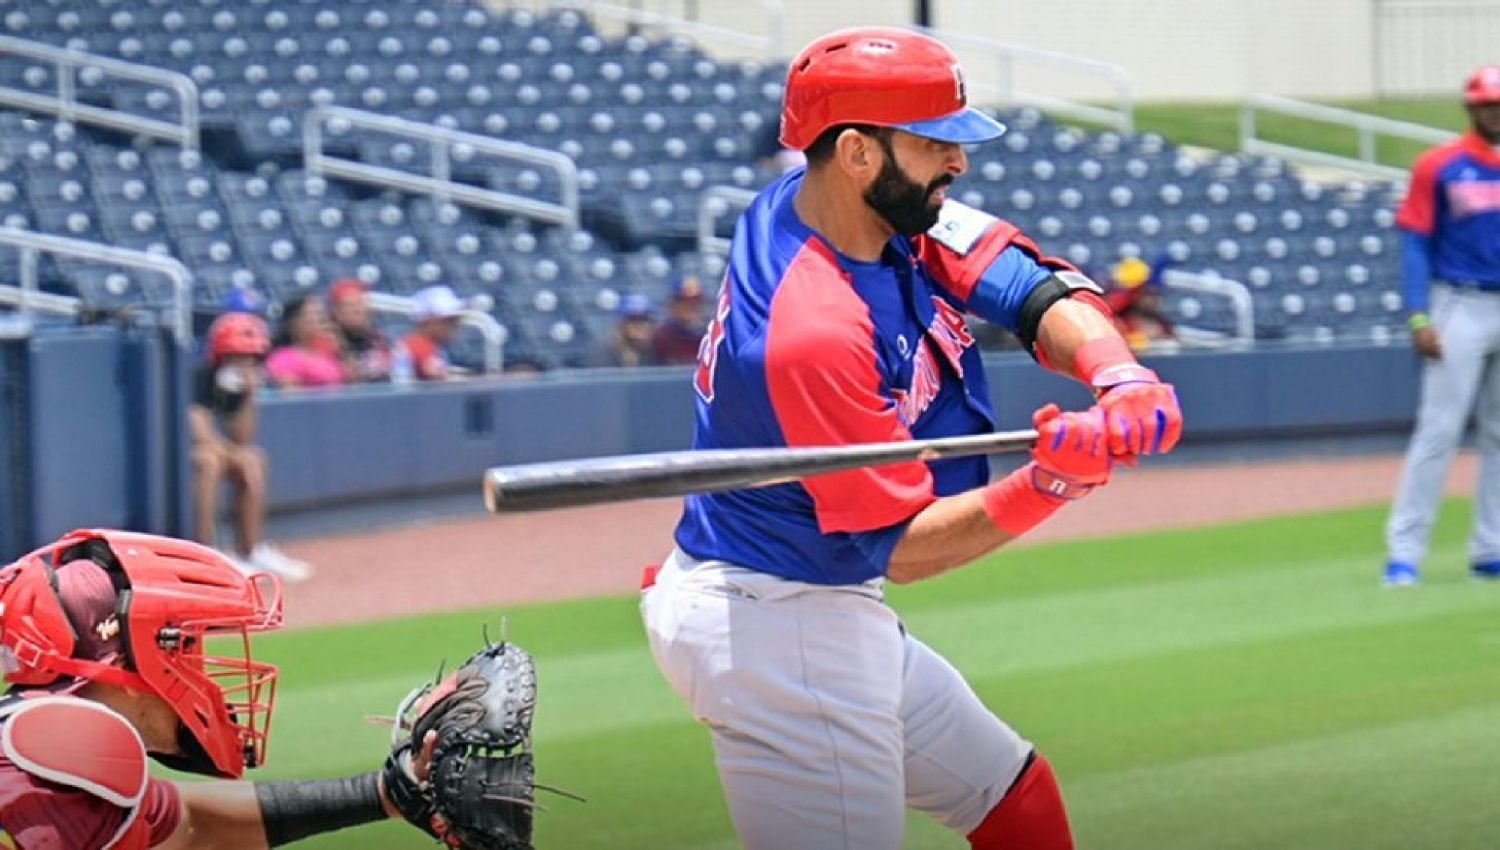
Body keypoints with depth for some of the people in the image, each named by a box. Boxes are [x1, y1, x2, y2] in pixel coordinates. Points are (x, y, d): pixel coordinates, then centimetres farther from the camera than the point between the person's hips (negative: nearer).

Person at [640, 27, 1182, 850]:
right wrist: (1045, 484, -37)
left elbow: (1034, 288, -8)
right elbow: (899, 548, -24)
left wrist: (1117, 374, -28)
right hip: (782, 634, -11)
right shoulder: (814, 329, -29)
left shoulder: (886, 206, -3)